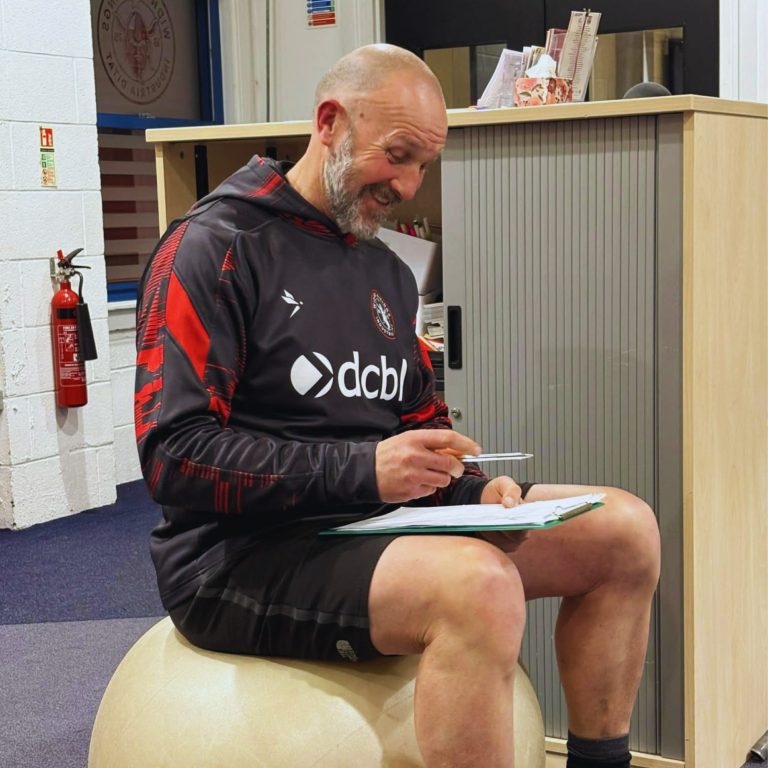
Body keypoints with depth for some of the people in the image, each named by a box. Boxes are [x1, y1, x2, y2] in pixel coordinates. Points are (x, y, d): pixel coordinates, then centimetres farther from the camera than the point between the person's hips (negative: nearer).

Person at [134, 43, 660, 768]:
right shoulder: (213, 248, -9)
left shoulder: (387, 271, 17)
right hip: (241, 556, -8)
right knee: (480, 585, -35)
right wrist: (363, 468, -25)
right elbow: (174, 456, -18)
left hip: (378, 521, 8)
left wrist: (479, 488, -3)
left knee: (625, 528, -2)